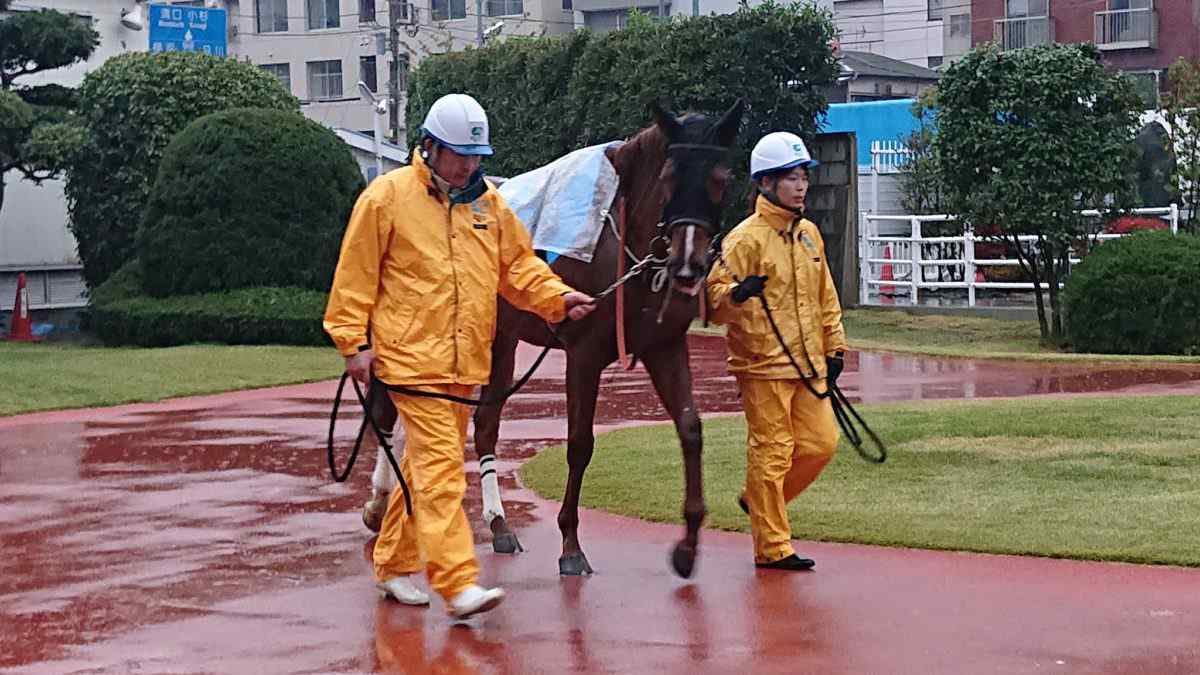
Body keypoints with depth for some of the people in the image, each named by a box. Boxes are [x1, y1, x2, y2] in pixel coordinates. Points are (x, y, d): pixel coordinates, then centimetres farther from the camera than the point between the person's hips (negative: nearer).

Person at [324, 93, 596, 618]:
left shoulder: (487, 202, 12)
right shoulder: (387, 196, -5)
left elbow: (518, 265, 17)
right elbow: (355, 276, -3)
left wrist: (557, 298, 1)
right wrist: (355, 342, -6)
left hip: (466, 360, 7)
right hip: (412, 359, -7)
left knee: (428, 464, 15)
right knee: (439, 466, -14)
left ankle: (394, 564, 29)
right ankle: (458, 584, -18)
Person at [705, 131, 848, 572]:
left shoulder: (809, 233, 12)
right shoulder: (746, 238, -10)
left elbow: (825, 296, 22)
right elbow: (713, 297, -14)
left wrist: (834, 347, 19)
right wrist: (736, 295, -35)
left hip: (806, 364, 7)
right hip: (762, 365, -7)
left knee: (821, 444, 8)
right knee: (771, 452, -3)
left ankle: (759, 500, 29)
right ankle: (773, 547, 6)